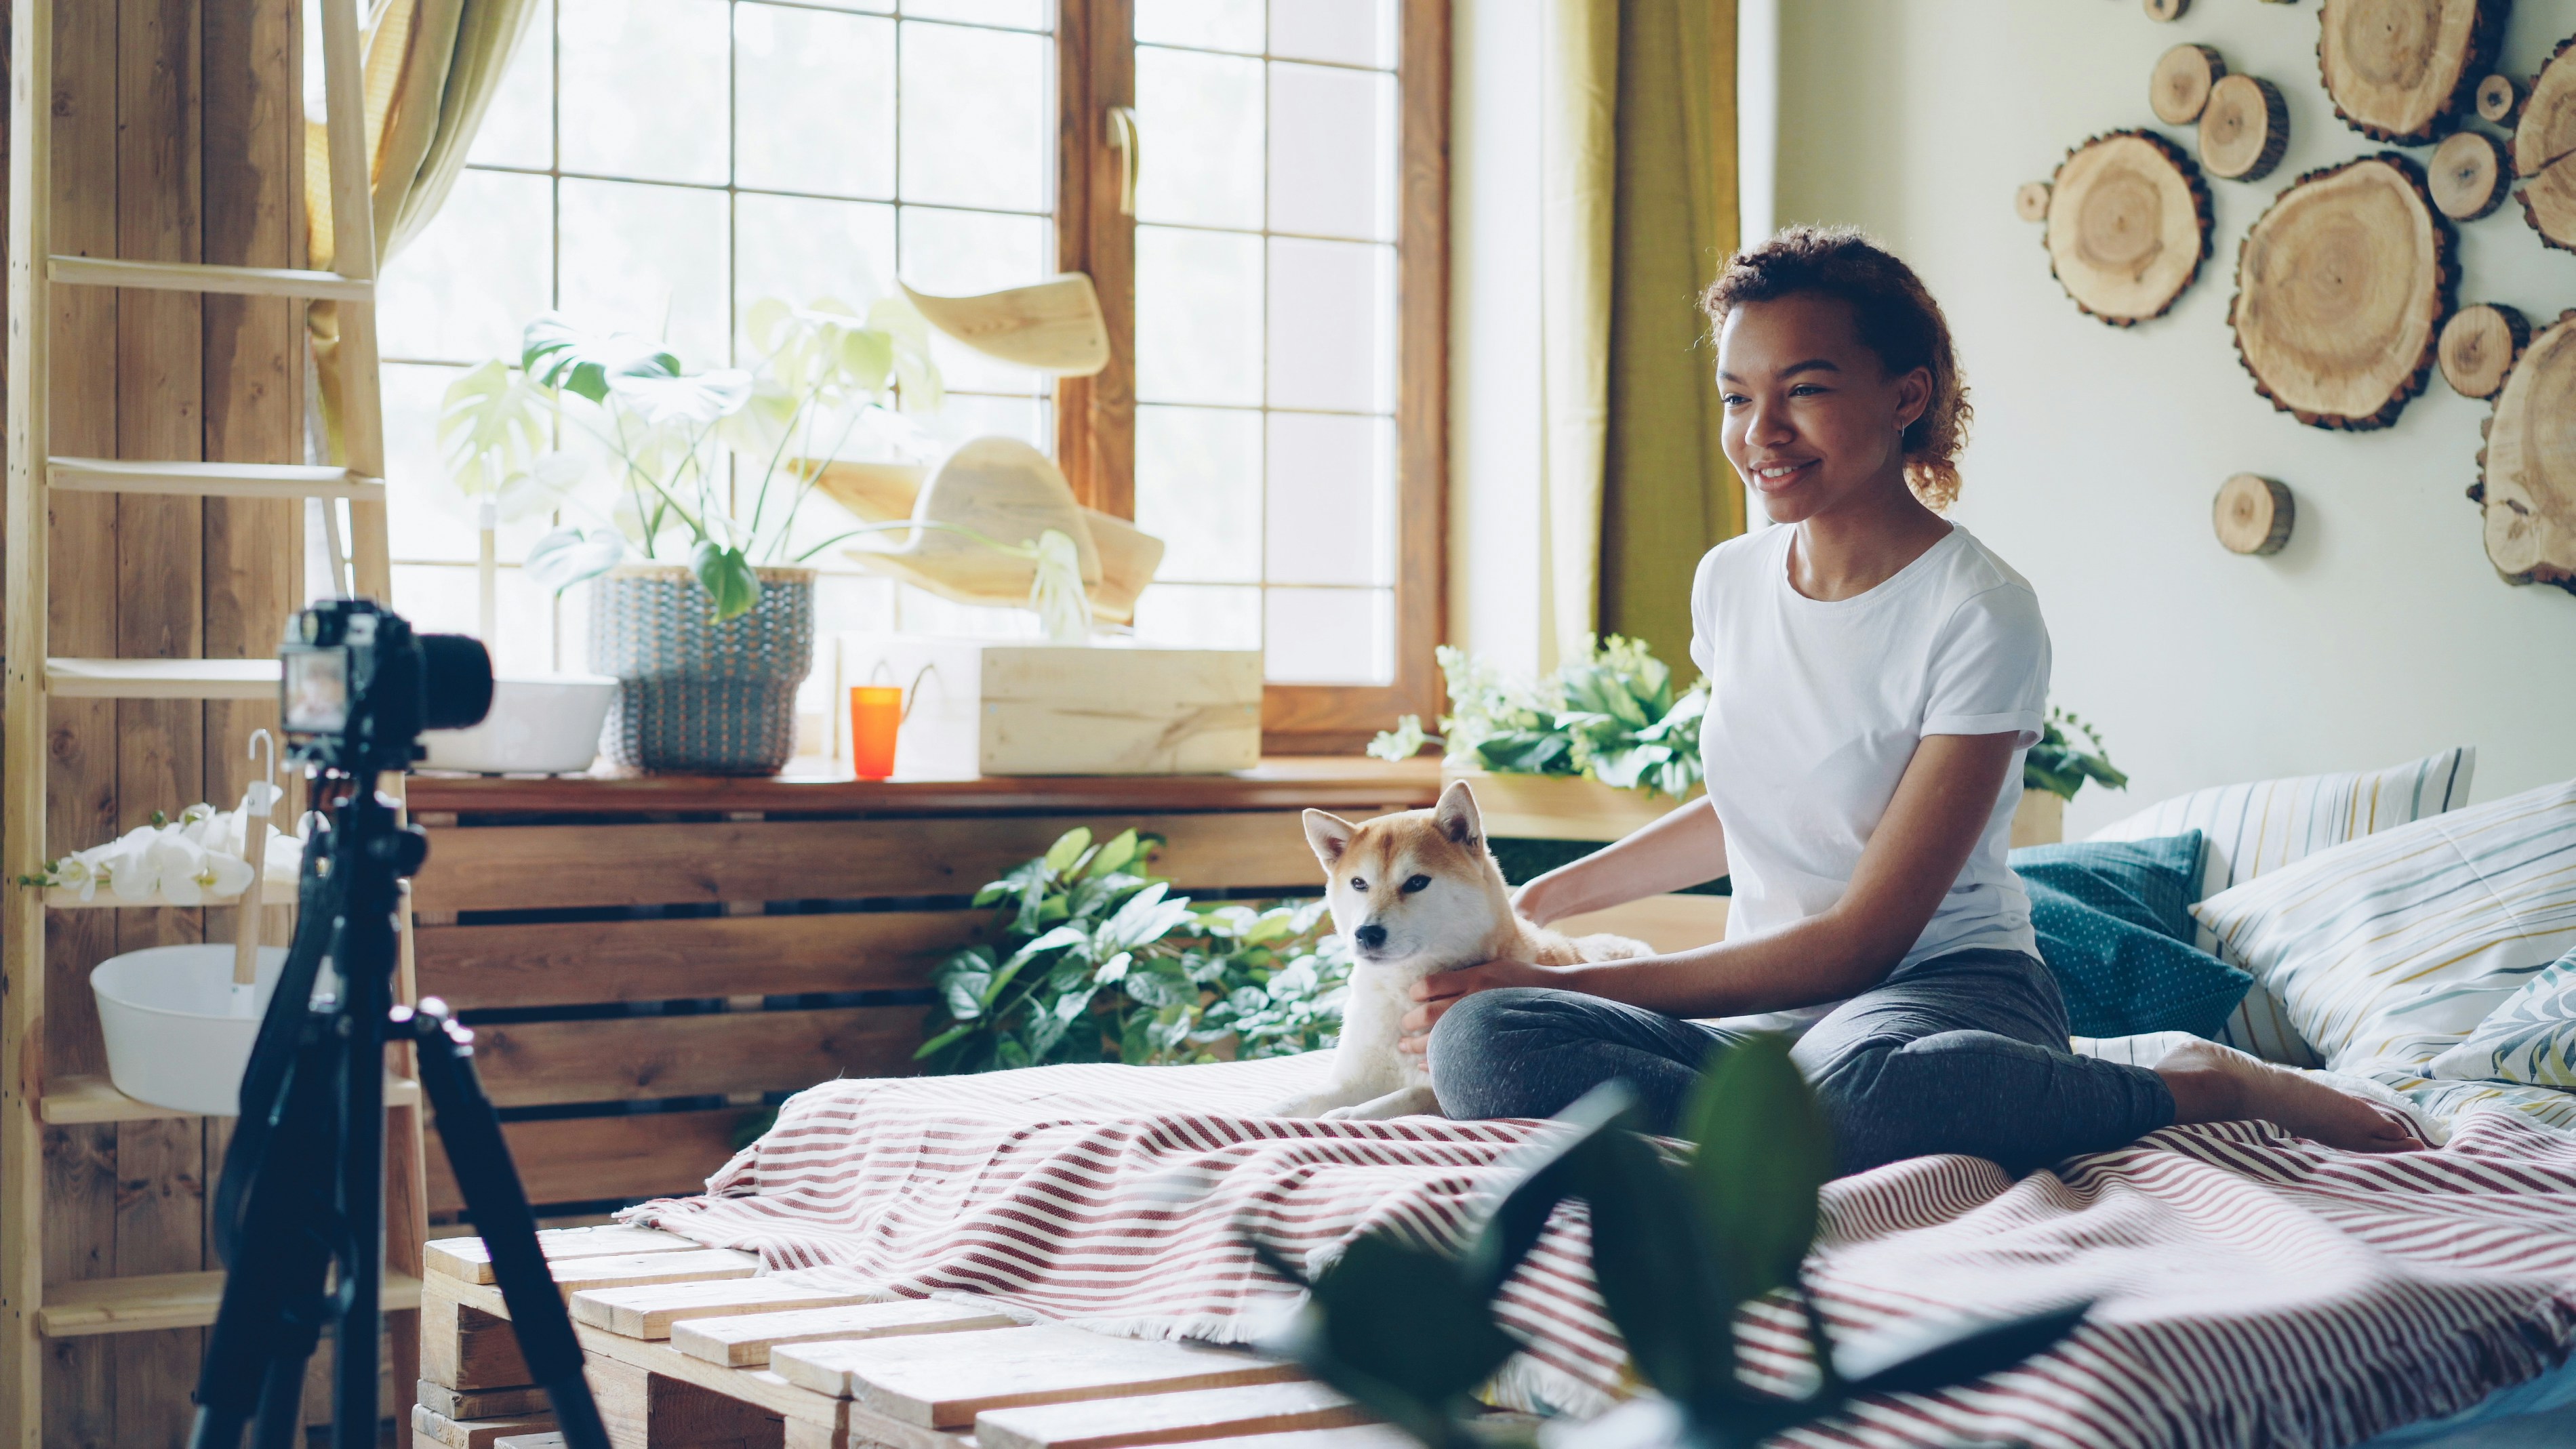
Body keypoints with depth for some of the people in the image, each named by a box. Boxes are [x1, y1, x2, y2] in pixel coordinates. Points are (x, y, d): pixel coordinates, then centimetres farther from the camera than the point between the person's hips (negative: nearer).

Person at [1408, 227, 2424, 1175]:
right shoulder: (1730, 582, 9)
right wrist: (1542, 897, 22)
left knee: (1853, 1076, -44)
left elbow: (1862, 941, -15)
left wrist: (1581, 983, -16)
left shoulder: (1979, 616, -13)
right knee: (1478, 1043, -25)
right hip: (1771, 1014, 5)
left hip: (1947, 987, -5)